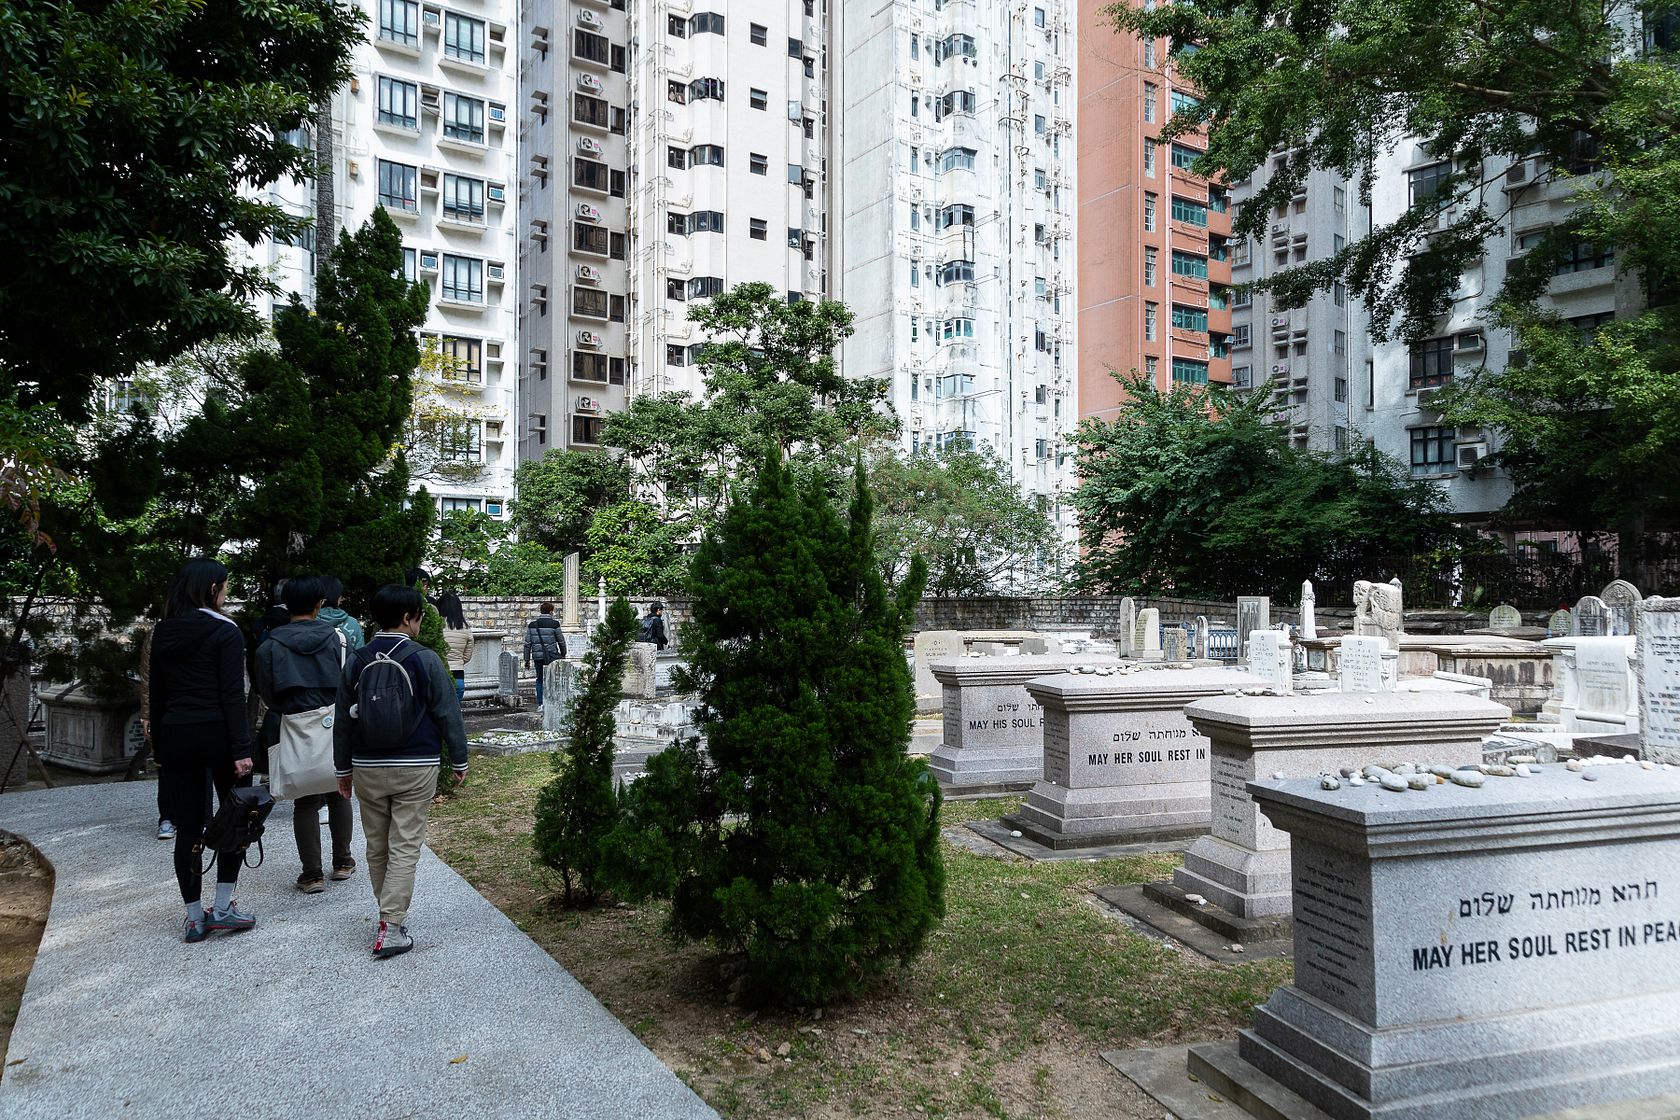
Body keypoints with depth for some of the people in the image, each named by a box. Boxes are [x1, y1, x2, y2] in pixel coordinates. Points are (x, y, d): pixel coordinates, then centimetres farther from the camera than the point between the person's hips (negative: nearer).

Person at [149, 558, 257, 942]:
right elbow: (233, 694, -14)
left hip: (174, 736, 5)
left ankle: (195, 917, 13)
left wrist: (160, 742, 16)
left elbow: (155, 694, 11)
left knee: (187, 827, 7)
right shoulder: (224, 631, -8)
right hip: (216, 733, -5)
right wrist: (241, 748, -15)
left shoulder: (162, 633, 9)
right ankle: (222, 908, 8)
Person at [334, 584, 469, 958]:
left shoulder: (357, 662, 3)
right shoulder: (425, 660, -9)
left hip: (367, 769, 4)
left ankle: (391, 914, 29)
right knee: (404, 848, -1)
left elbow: (343, 720, 10)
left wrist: (344, 768, 20)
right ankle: (390, 929, -5)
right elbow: (447, 714, -6)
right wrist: (459, 761, 5)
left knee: (377, 848, 16)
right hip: (415, 768, -4)